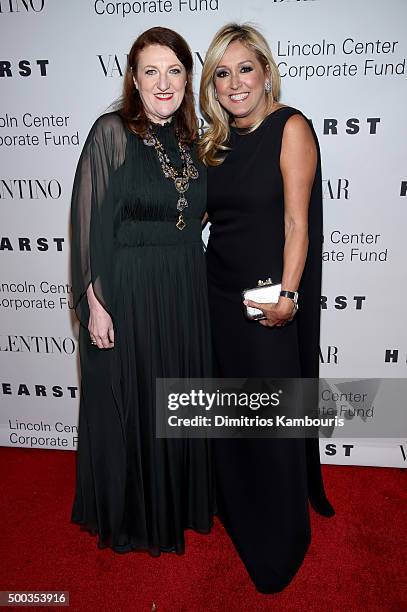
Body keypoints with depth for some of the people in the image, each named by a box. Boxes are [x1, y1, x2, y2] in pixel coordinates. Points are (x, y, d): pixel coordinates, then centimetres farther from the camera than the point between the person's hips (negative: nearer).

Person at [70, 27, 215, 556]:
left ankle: (177, 503, 40)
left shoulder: (190, 139, 10)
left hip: (185, 292, 6)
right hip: (126, 292, -5)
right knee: (127, 405, 8)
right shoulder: (112, 132, -8)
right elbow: (90, 221, -11)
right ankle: (126, 516, 34)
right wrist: (94, 303, -15)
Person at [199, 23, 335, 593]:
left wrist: (287, 295, -20)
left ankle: (280, 543, 30)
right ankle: (238, 514, 44)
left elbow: (296, 222, -14)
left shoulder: (291, 127, -8)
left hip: (269, 300, -6)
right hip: (220, 290, 7)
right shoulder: (217, 140, 11)